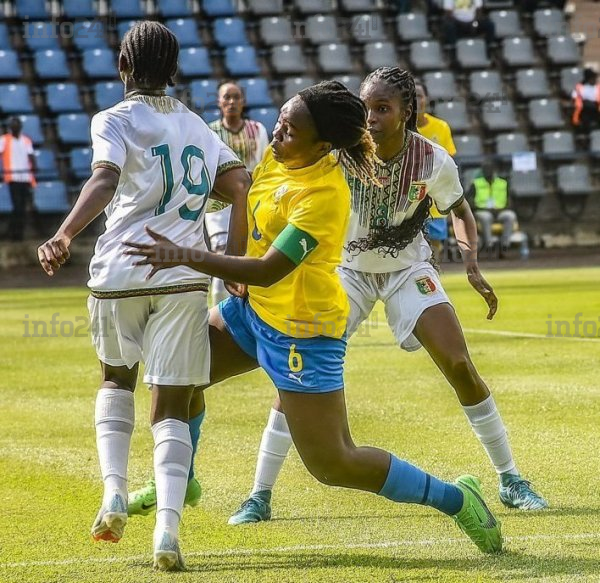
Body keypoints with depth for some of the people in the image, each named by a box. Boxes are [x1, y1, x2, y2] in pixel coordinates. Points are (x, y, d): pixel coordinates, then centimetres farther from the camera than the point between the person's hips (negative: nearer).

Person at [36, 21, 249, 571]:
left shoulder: (115, 121, 3)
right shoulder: (198, 126, 17)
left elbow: (105, 179, -18)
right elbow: (242, 190, 7)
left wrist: (65, 235, -32)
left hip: (120, 274, -2)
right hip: (183, 278, 2)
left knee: (116, 378, 25)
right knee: (172, 407, 3)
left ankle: (114, 493, 8)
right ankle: (168, 527, -18)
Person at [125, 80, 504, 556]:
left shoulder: (325, 195, -28)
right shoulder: (278, 156, -2)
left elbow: (269, 270, -32)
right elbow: (249, 199, 20)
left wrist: (188, 258, -35)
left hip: (301, 329, -9)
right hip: (254, 307, 9)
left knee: (333, 465, -6)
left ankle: (454, 498, 7)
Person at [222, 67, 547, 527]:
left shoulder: (434, 161, -19)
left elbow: (460, 211, 1)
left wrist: (472, 266, -13)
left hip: (408, 269, 0)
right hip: (347, 269, 0)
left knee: (460, 367, -9)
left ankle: (510, 480, 9)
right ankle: (260, 496, -1)